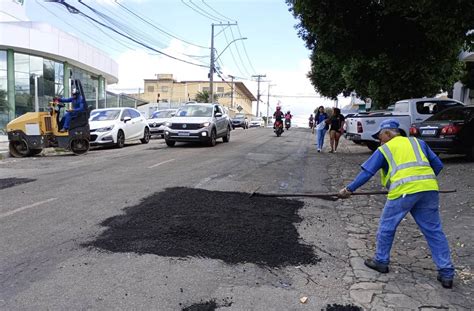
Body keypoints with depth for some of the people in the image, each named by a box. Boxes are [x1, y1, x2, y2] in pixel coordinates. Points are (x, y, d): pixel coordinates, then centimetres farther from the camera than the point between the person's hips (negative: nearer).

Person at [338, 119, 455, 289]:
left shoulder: (384, 150, 11)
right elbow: (437, 165, 19)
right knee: (434, 231, 13)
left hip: (403, 191, -4)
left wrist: (349, 189, 13)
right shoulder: (418, 142, 22)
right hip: (429, 190, 5)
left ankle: (381, 261, 26)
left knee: (386, 227, 14)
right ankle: (446, 273, 16)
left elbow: (367, 172, 7)